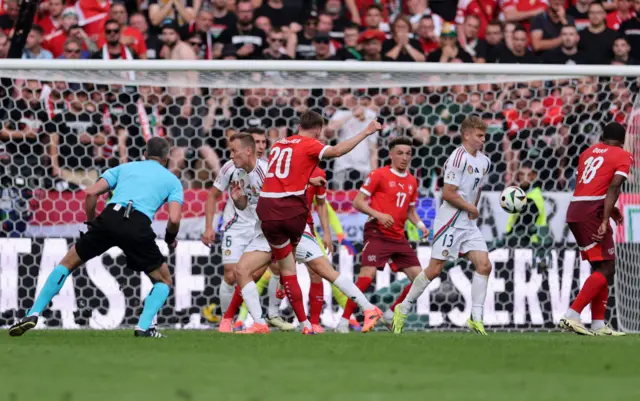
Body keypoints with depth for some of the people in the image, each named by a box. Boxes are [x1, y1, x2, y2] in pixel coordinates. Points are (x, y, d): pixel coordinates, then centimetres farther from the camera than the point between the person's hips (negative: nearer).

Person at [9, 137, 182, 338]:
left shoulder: (125, 167, 26)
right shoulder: (172, 181, 21)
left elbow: (91, 193, 13)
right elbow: (174, 219, 4)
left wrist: (91, 222, 25)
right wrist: (171, 238, 25)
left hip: (109, 218, 2)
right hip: (138, 226, -2)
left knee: (67, 263, 18)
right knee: (164, 281, 18)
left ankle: (33, 314, 8)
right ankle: (144, 327, -3)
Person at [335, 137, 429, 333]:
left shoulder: (412, 182, 14)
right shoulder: (379, 175, -5)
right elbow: (358, 202, -6)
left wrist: (420, 224, 5)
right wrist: (378, 215, -20)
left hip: (399, 237, 7)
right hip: (377, 234, -7)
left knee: (418, 277, 0)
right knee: (367, 275, -19)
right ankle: (344, 321, -13)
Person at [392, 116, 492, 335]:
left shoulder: (484, 162, 11)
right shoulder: (458, 158, -16)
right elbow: (448, 194, -19)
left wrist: (473, 209, 8)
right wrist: (470, 208, -9)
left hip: (468, 222, 8)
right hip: (450, 221, -8)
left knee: (484, 265, -5)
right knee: (435, 268, -6)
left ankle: (476, 318, -1)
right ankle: (403, 309, 9)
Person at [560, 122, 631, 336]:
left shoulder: (589, 152, 21)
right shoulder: (623, 156, 2)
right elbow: (613, 187, -12)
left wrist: (609, 209, 30)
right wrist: (605, 220, -19)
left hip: (574, 211, 8)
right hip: (592, 212, -8)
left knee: (600, 267, 15)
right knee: (606, 270, -6)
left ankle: (598, 324, 11)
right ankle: (572, 315, -18)